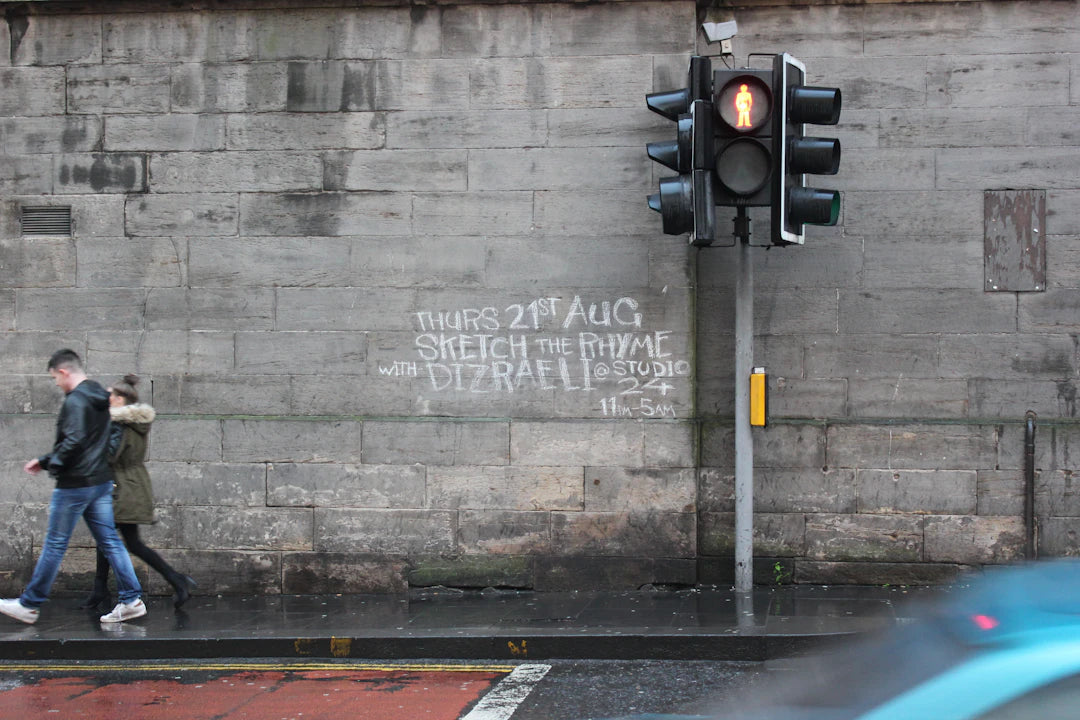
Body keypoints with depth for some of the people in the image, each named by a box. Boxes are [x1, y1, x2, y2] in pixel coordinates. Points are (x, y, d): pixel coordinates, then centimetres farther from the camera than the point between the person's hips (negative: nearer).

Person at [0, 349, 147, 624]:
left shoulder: (75, 401, -16)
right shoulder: (100, 398, 14)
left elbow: (74, 441, -27)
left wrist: (49, 463, -11)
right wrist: (46, 460, 17)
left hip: (74, 485, -8)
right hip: (102, 482, 9)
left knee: (55, 545, 0)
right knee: (109, 542, 8)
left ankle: (29, 605, 10)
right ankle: (131, 600, 5)